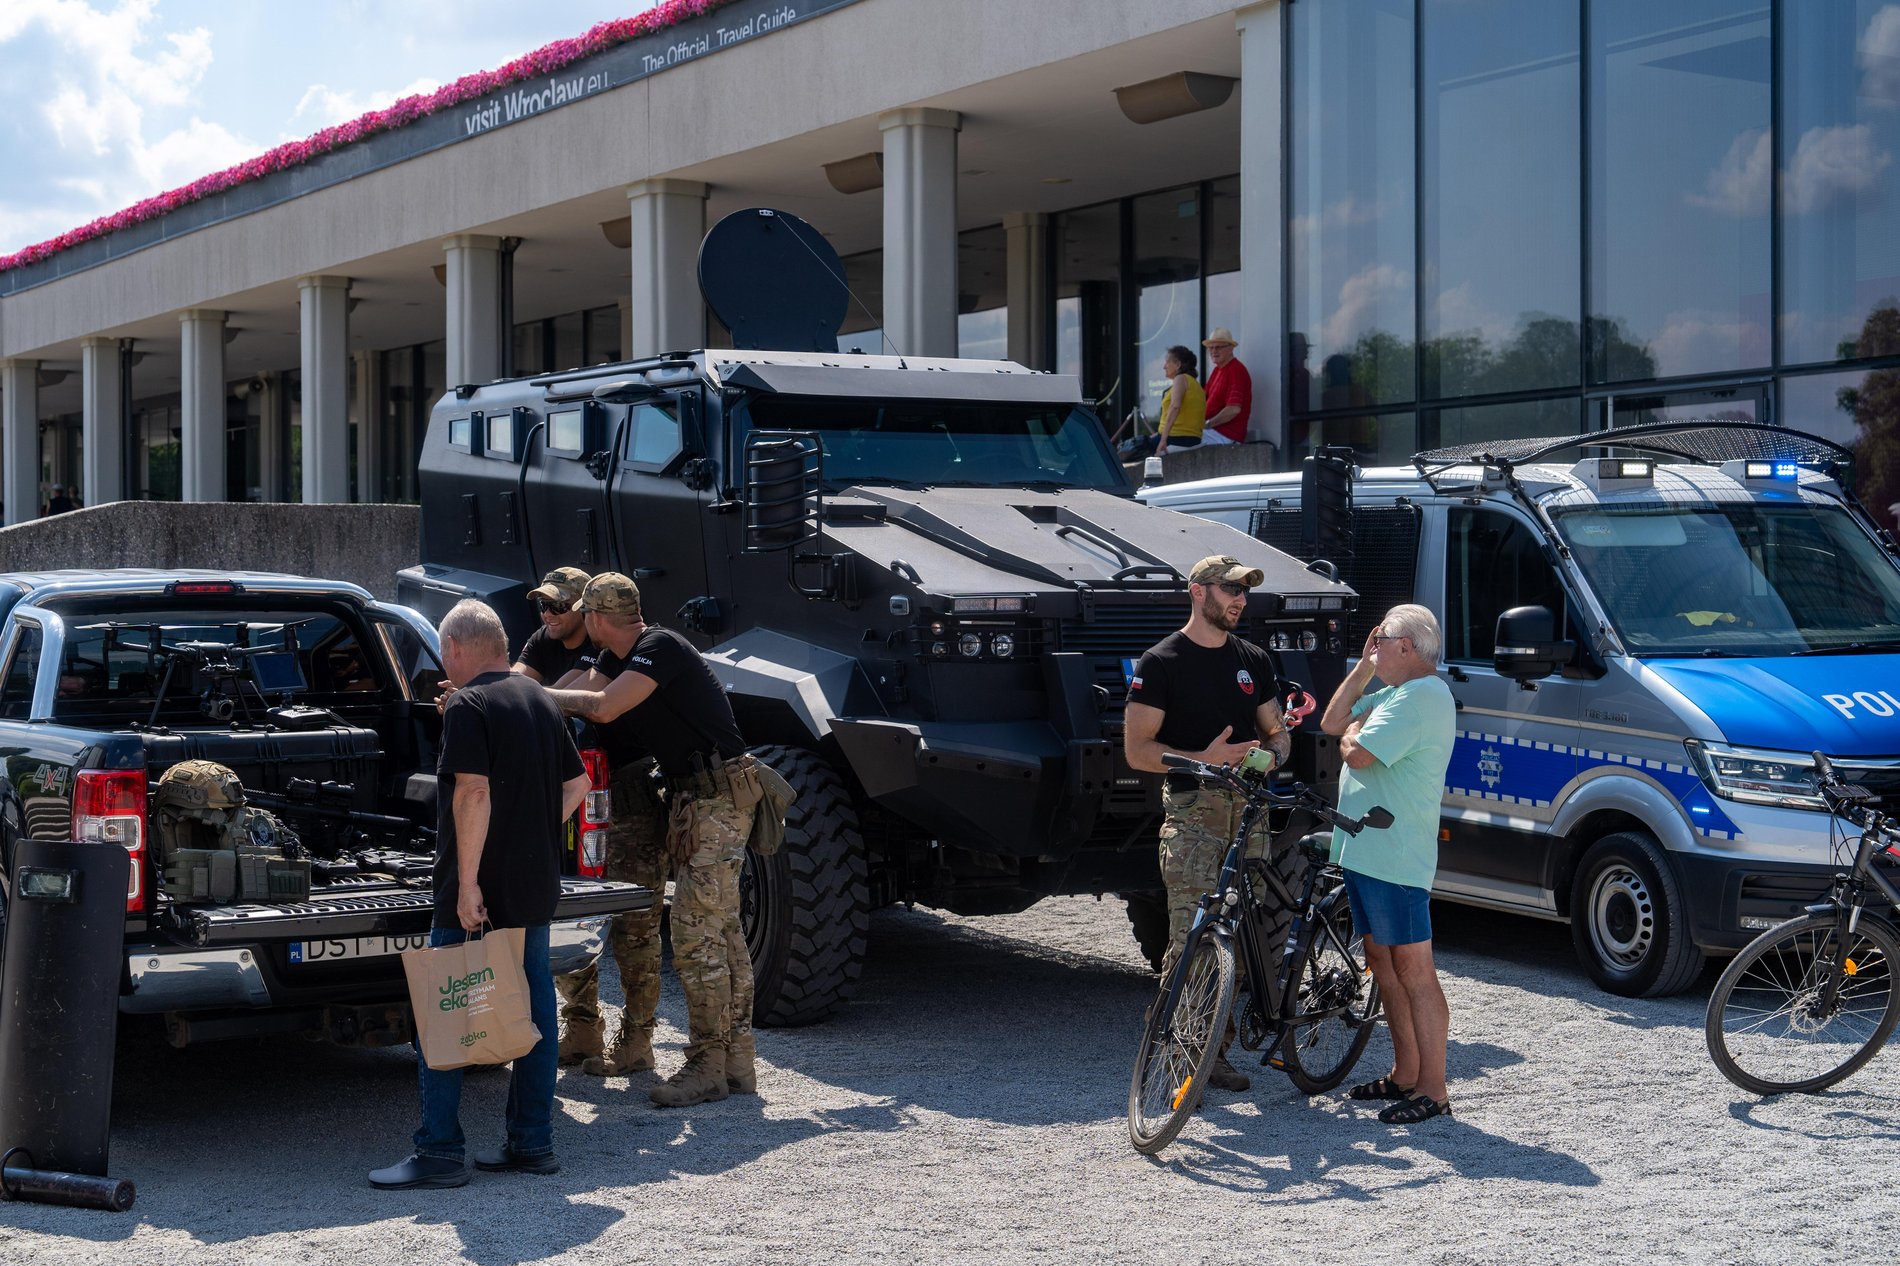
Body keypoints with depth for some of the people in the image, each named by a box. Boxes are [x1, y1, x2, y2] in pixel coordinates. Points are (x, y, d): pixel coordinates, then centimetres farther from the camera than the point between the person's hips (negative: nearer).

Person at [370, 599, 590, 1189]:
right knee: (533, 1009, 11)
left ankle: (439, 1152, -1)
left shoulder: (469, 706, -12)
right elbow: (577, 783, 17)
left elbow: (474, 792, -21)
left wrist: (467, 884, -21)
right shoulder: (541, 702, 13)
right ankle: (533, 1142, 15)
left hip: (480, 894, -8)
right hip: (537, 888, 8)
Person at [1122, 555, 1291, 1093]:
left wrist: (1274, 752, -2)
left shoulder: (1254, 661, 17)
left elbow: (1276, 728, 23)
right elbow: (1137, 749, -5)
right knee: (1190, 940, -11)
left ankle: (1215, 1050, 12)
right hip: (1192, 813, -5)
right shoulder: (1161, 663, -1)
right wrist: (1204, 758, -19)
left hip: (1249, 810, 5)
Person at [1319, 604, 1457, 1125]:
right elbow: (1332, 722, 19)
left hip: (1395, 858, -11)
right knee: (1383, 963, 16)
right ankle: (1405, 1074, 25)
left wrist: (1353, 730, -2)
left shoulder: (1421, 696, -17)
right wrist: (1364, 667, 13)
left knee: (1414, 973, -7)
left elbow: (1358, 754, -24)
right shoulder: (1396, 694, 18)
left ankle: (1432, 1091, -5)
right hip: (1367, 850, 11)